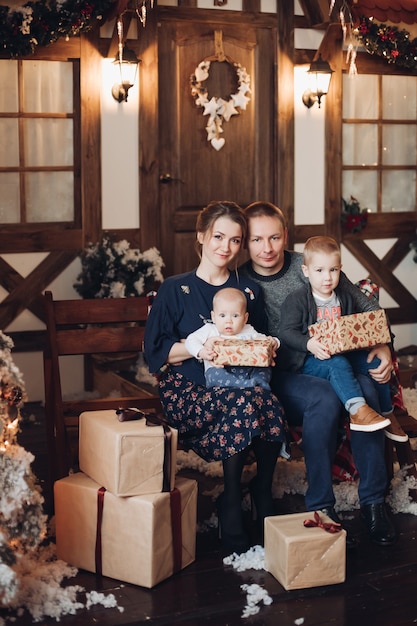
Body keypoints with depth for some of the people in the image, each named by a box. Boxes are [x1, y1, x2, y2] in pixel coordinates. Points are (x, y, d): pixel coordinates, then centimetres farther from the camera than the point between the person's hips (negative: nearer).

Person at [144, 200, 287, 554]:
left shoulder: (249, 290, 16)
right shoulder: (175, 289, 6)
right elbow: (156, 351, -1)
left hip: (242, 386, 3)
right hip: (187, 390, -3)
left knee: (268, 404, -33)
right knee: (250, 403, -34)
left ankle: (263, 495, -11)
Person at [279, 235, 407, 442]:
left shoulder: (344, 298, 12)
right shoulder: (296, 300, -7)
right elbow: (287, 332, -15)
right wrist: (309, 344, -32)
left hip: (342, 353, 6)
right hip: (308, 360, -6)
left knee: (374, 363, -8)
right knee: (338, 364, -34)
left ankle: (386, 414, 8)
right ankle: (357, 410, -44)